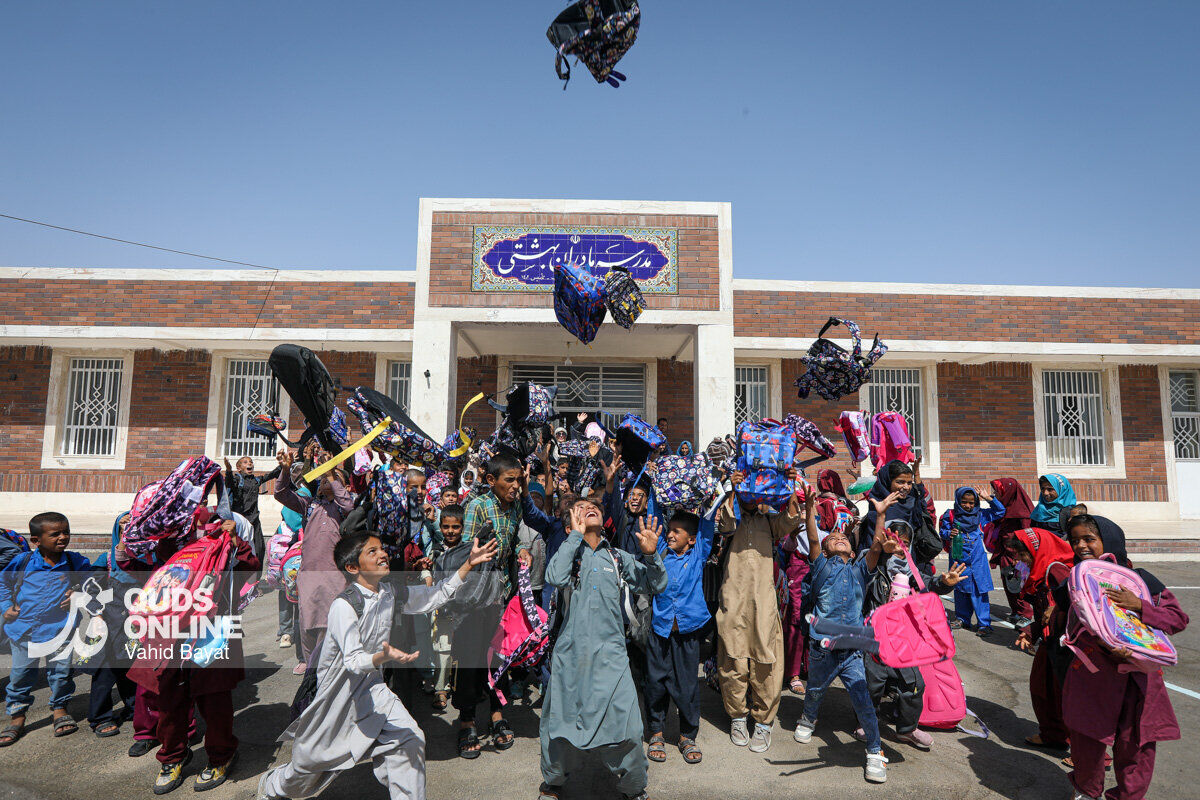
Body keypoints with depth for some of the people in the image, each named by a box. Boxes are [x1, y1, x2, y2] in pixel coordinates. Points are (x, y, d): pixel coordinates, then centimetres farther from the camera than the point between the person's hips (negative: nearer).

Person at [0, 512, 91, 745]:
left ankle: (59, 709, 29)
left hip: (59, 629, 0)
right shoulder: (23, 561, -7)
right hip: (24, 629, 0)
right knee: (20, 675, 11)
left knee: (61, 672, 8)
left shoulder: (74, 561, -5)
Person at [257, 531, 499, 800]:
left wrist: (469, 564, -5)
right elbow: (353, 661, -33)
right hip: (337, 691, -5)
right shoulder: (343, 605, -26)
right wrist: (385, 656, -53)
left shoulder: (390, 594, -7)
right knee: (312, 759, 15)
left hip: (371, 687, 5)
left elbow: (437, 595, 4)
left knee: (409, 739, -12)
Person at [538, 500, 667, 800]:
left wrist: (651, 554, -12)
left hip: (610, 654, 1)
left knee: (626, 725, -1)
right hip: (571, 653, -1)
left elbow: (655, 585, 6)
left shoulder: (618, 557, 12)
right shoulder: (569, 551, 6)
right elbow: (555, 577, -16)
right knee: (562, 720, 10)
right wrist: (576, 535, -10)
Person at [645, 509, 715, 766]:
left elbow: (707, 524, 2)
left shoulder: (698, 554, 4)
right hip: (659, 627, 1)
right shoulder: (661, 551, 7)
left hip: (688, 629, -1)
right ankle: (656, 733, 23)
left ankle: (688, 736, 22)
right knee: (656, 680, 7)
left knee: (687, 683, 7)